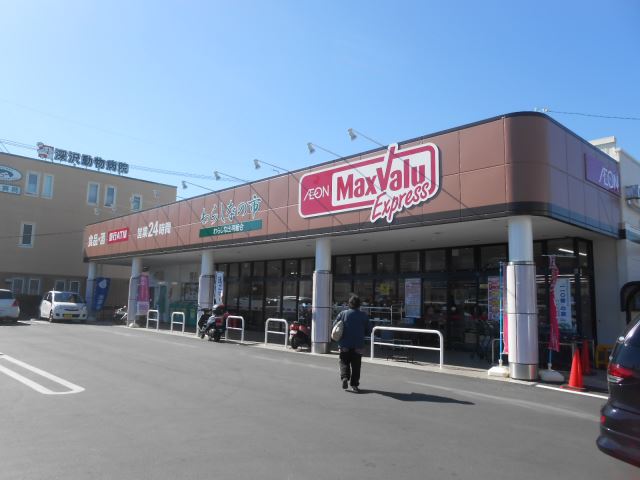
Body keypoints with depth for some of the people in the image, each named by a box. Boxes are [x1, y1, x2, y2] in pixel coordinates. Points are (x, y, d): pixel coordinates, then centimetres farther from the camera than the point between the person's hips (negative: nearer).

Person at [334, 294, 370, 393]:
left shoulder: (343, 314, -5)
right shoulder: (364, 315, -3)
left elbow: (335, 325, 0)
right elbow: (367, 330, 3)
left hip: (345, 344, 0)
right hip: (358, 345, 1)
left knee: (344, 362, 13)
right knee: (356, 365, 9)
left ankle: (345, 377, -8)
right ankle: (354, 384, 9)